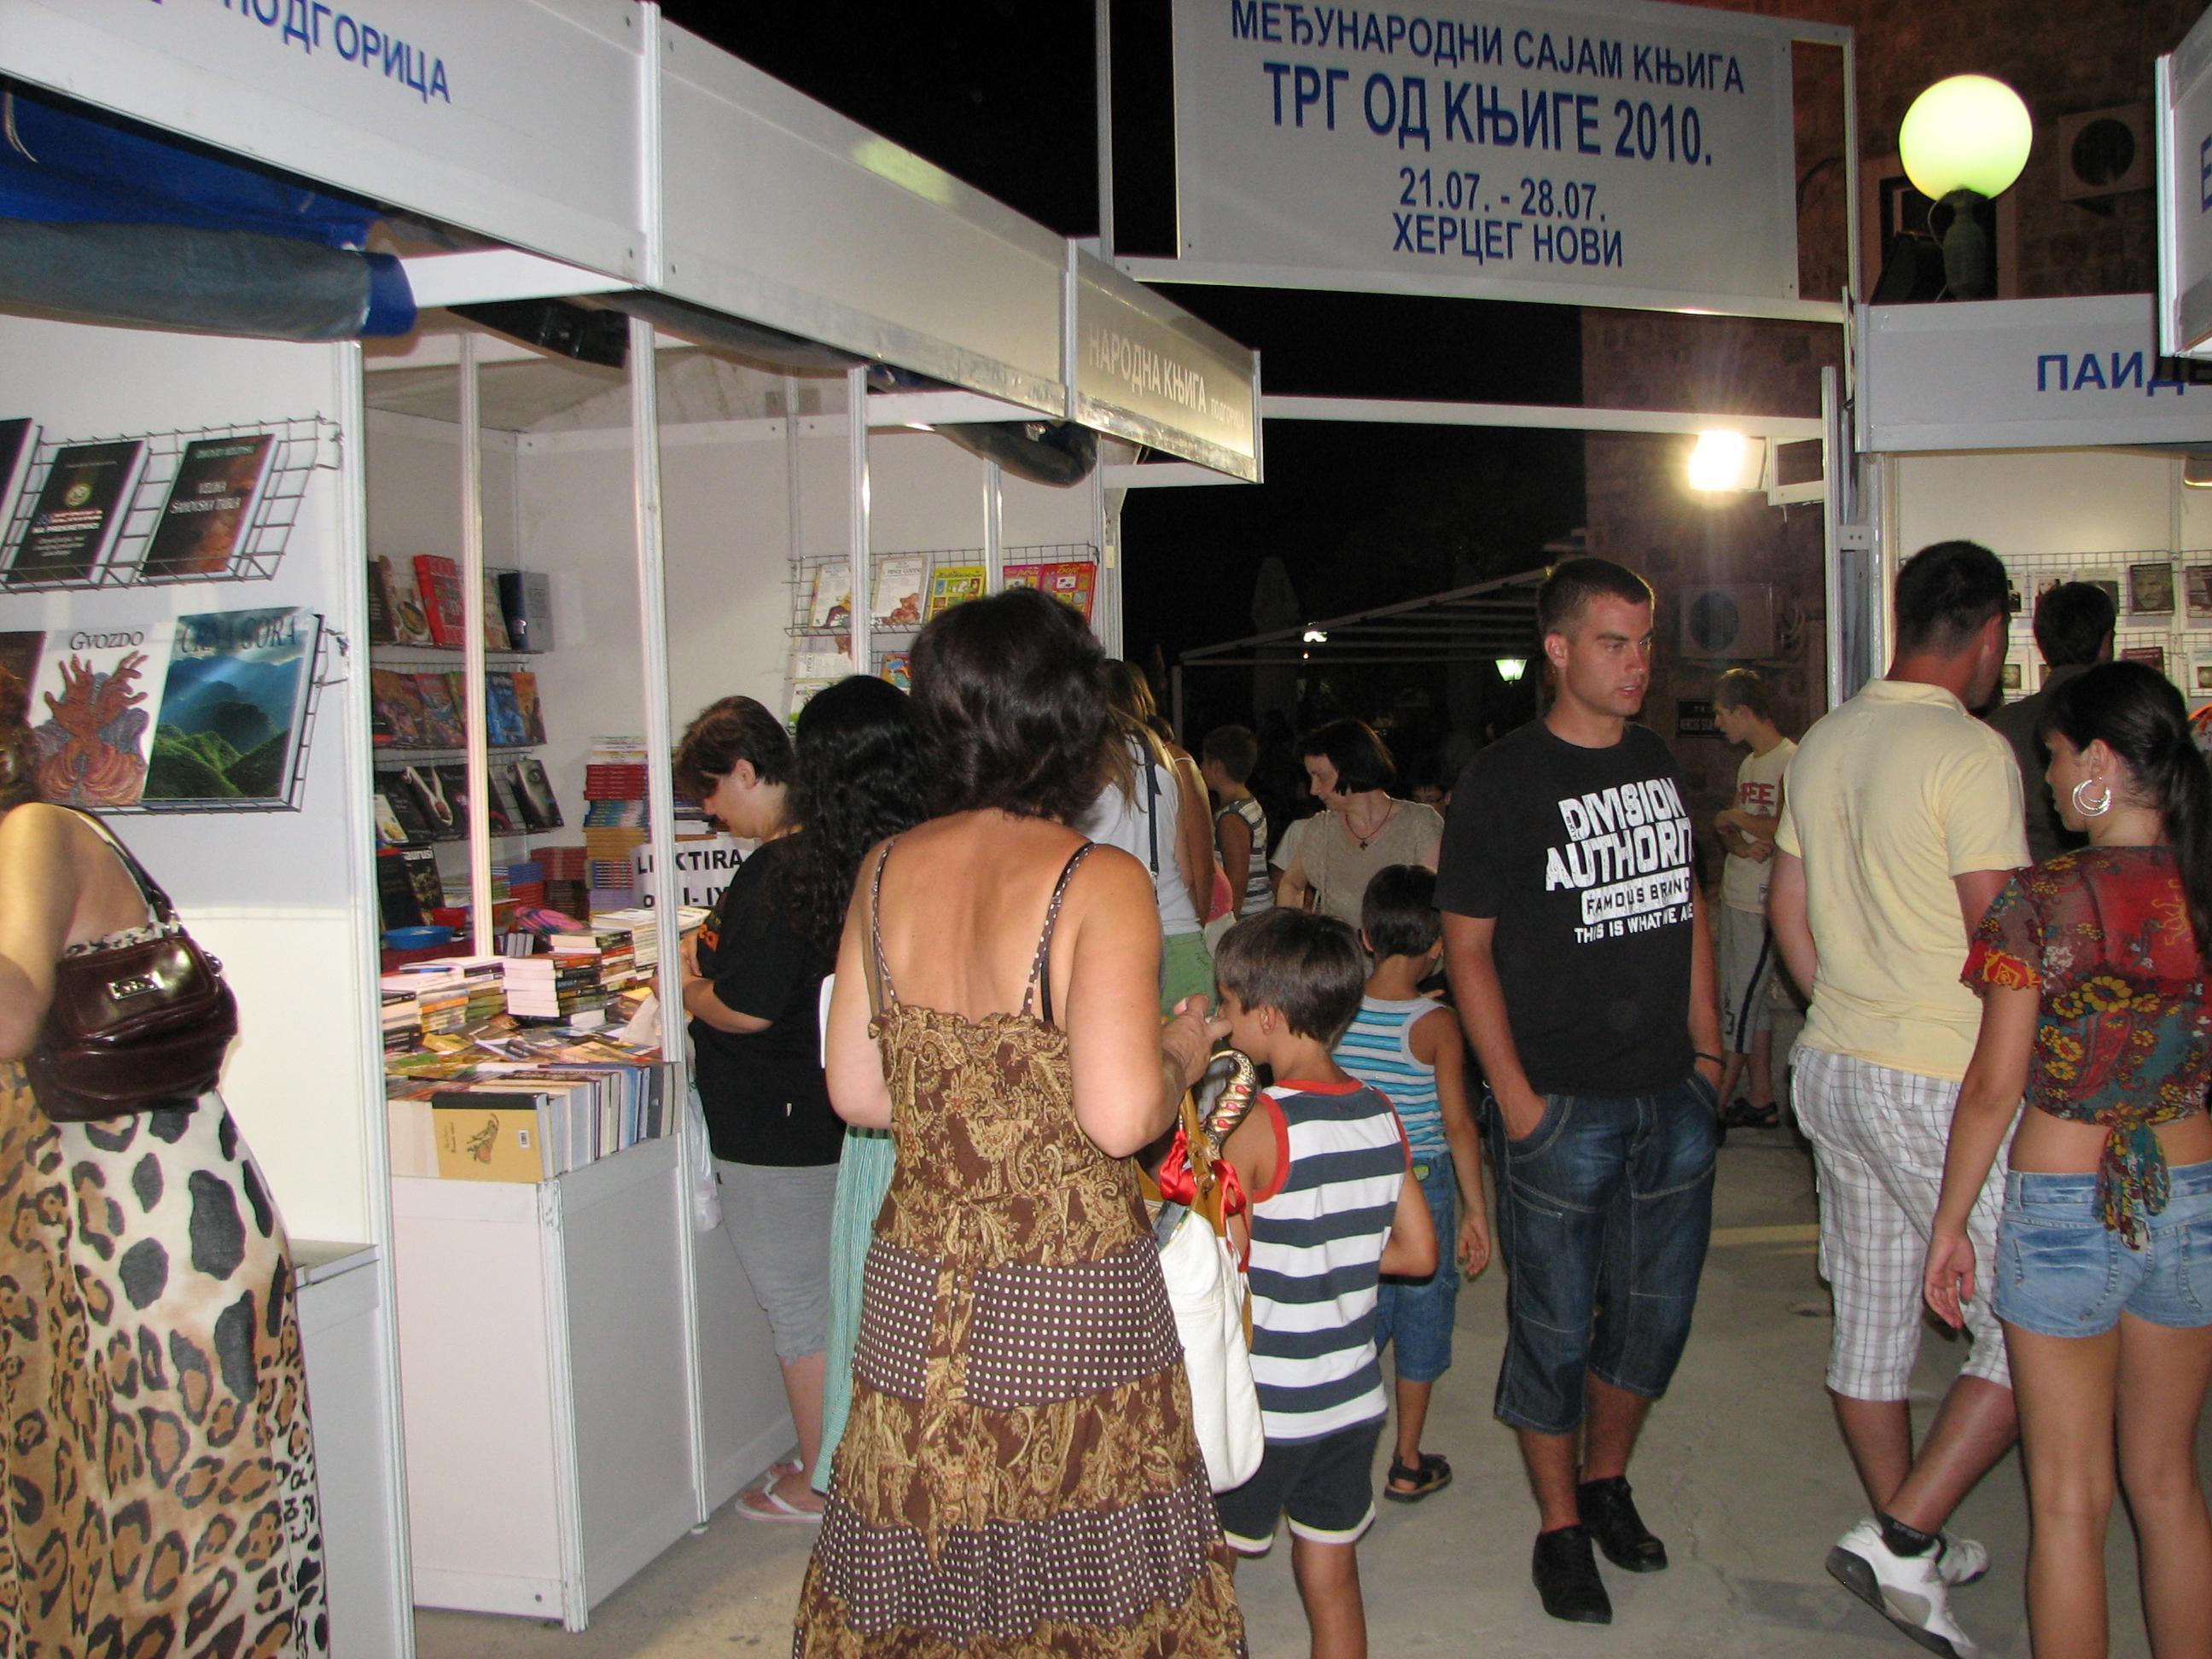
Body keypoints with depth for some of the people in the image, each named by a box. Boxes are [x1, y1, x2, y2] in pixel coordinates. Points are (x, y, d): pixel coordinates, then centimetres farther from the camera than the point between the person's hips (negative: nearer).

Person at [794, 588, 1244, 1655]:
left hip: (916, 1291, 5)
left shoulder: (886, 872, 1)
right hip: (1067, 1295, -5)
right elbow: (1121, 1118, -20)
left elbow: (856, 1092, 6)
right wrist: (1185, 1052, -1)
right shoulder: (1099, 884, -14)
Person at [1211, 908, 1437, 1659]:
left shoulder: (1260, 1126, -19)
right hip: (1353, 1396, 6)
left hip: (1262, 1404, -6)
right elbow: (1418, 1252, 6)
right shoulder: (1381, 1114, -1)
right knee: (1333, 1579, 16)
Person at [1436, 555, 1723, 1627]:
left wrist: (1706, 1047, 13)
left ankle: (1606, 1478, 36)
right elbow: (1466, 946, -8)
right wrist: (1515, 1096, -12)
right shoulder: (1501, 781, -8)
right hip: (1559, 1105, -6)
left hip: (1670, 1098, 6)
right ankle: (1560, 1525, 22)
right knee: (1555, 1323, 4)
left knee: (1657, 1307, 14)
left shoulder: (1659, 763, 10)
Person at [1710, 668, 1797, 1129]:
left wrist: (1734, 818, -10)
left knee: (1741, 1004, -6)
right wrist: (1739, 843, -9)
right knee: (1749, 1000, 14)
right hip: (1736, 895, 10)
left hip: (1763, 903, -10)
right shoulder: (1749, 763, 16)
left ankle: (1718, 1103, -2)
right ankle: (1760, 1100, 22)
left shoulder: (1790, 762, -13)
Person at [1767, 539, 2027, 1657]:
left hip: (1832, 1063, 8)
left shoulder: (1823, 744, 8)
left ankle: (1912, 1553, 30)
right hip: (1941, 1080, -8)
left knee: (1870, 1312, 15)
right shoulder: (1972, 753, -15)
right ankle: (1902, 1537, 1)